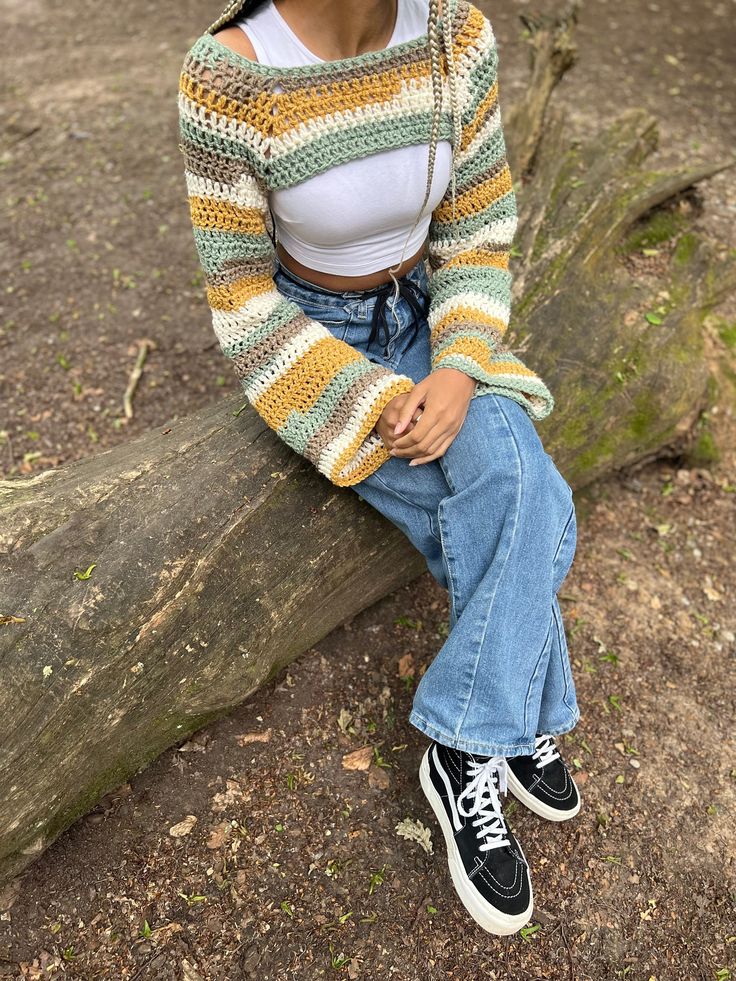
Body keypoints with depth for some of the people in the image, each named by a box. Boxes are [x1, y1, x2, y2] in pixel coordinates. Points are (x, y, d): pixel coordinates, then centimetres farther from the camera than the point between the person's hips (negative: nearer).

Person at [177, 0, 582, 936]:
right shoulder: (228, 77, -23)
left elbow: (478, 236, -3)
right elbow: (244, 302, -16)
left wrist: (458, 373, -20)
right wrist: (380, 408, -23)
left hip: (424, 325, 4)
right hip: (309, 349, -4)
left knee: (510, 491, -22)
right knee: (521, 512, -20)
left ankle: (470, 751, -3)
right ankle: (519, 721, 4)